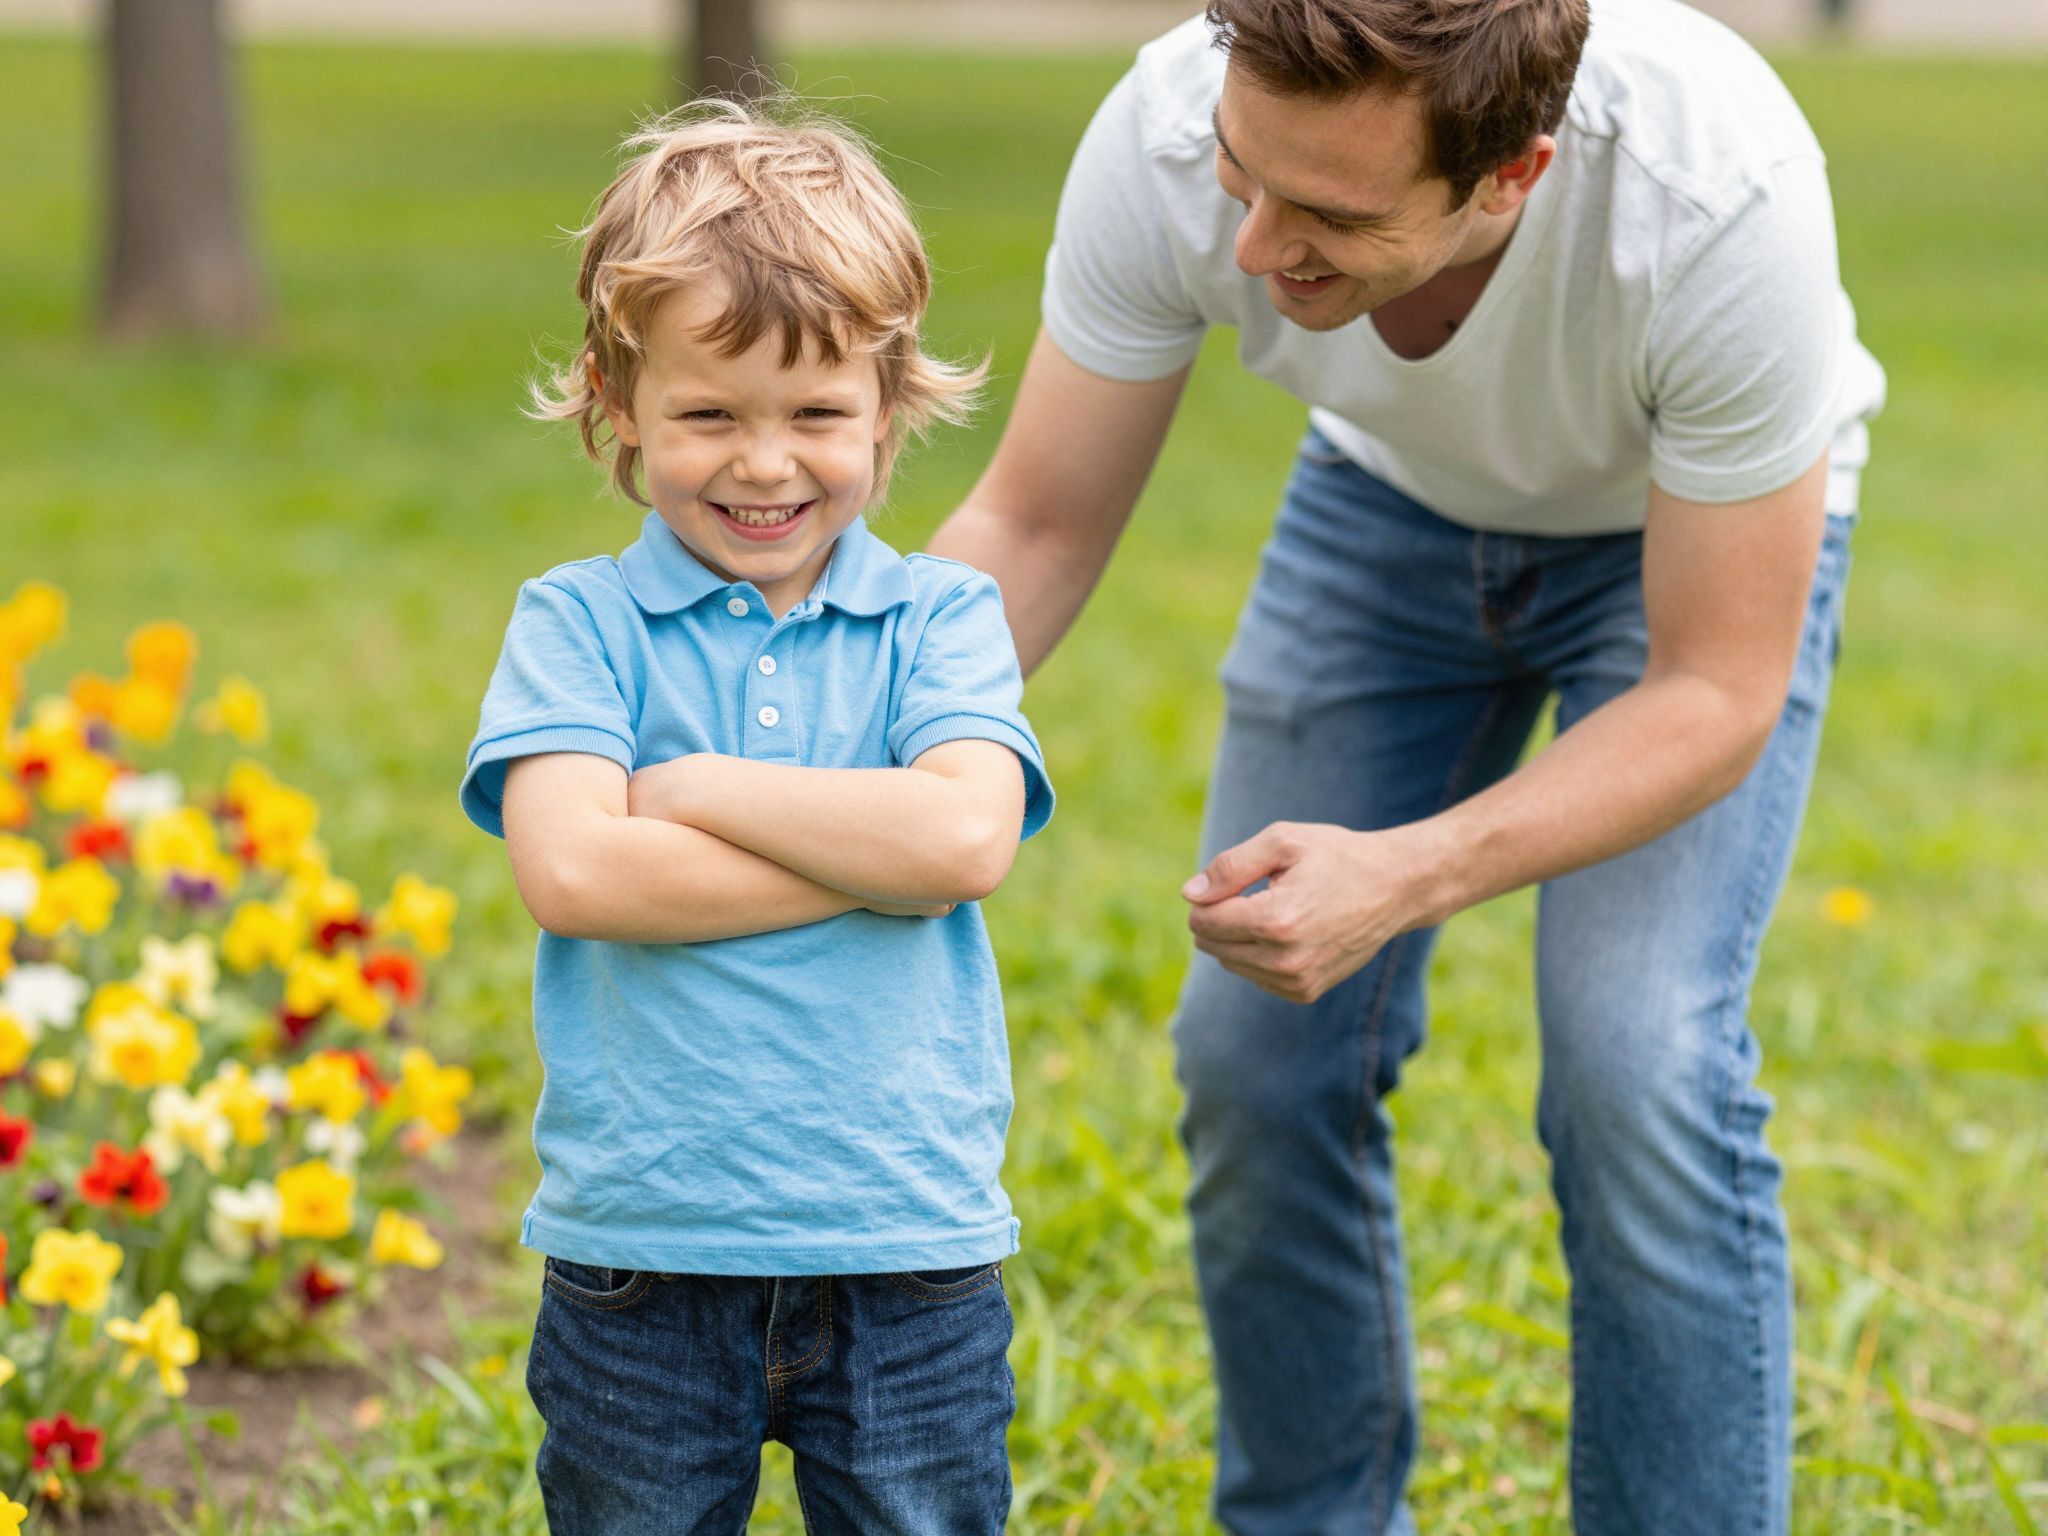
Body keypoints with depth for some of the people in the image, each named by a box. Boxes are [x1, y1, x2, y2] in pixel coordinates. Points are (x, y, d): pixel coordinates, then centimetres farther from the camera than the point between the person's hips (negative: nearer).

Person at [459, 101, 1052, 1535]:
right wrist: (880, 850, -14)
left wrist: (692, 785, -11)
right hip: (641, 1246, 0)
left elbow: (967, 837, -14)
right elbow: (569, 870, -15)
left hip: (909, 1250, 1)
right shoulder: (577, 623, 1)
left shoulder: (939, 618, 4)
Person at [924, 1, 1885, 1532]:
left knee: (1640, 1071, -21)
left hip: (1700, 530, -3)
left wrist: (1405, 878, -44)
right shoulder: (1172, 136, -33)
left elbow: (1716, 691, -31)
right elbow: (1033, 528, -18)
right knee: (1254, 1055, -3)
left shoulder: (1723, 197, -41)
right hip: (1396, 493, 3)